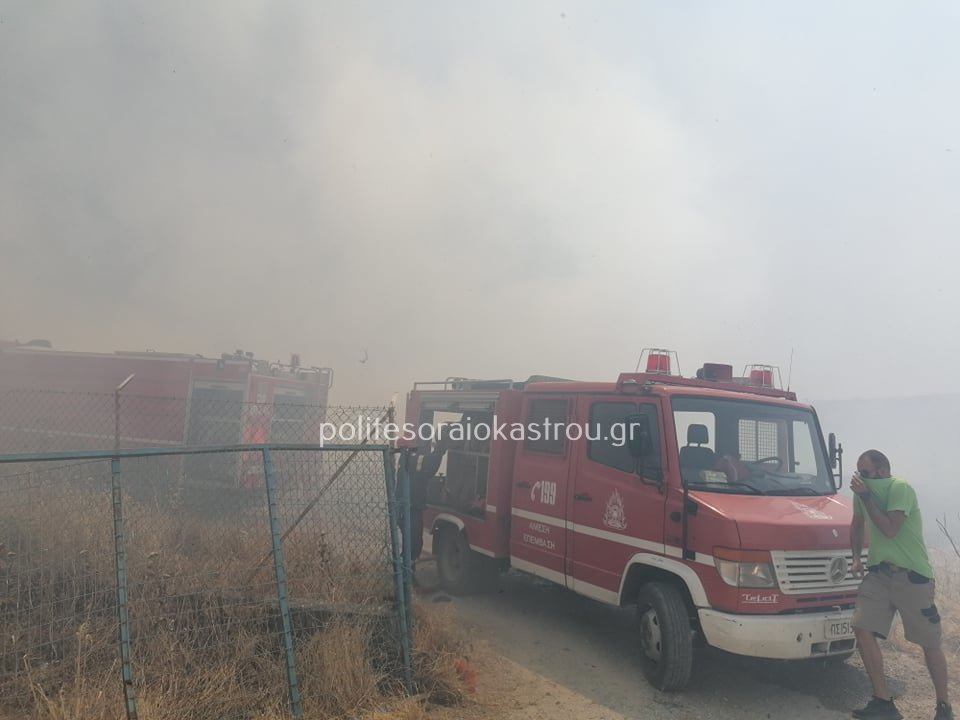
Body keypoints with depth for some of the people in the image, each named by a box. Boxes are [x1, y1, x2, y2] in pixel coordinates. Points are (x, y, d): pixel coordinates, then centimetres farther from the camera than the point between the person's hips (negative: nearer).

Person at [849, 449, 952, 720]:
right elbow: (857, 525, 22)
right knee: (862, 629, -9)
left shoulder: (900, 488, -15)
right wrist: (857, 558, 12)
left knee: (930, 643, 5)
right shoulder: (865, 490, 6)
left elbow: (890, 529, -24)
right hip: (878, 572, 6)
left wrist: (865, 496, -21)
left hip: (912, 575, -6)